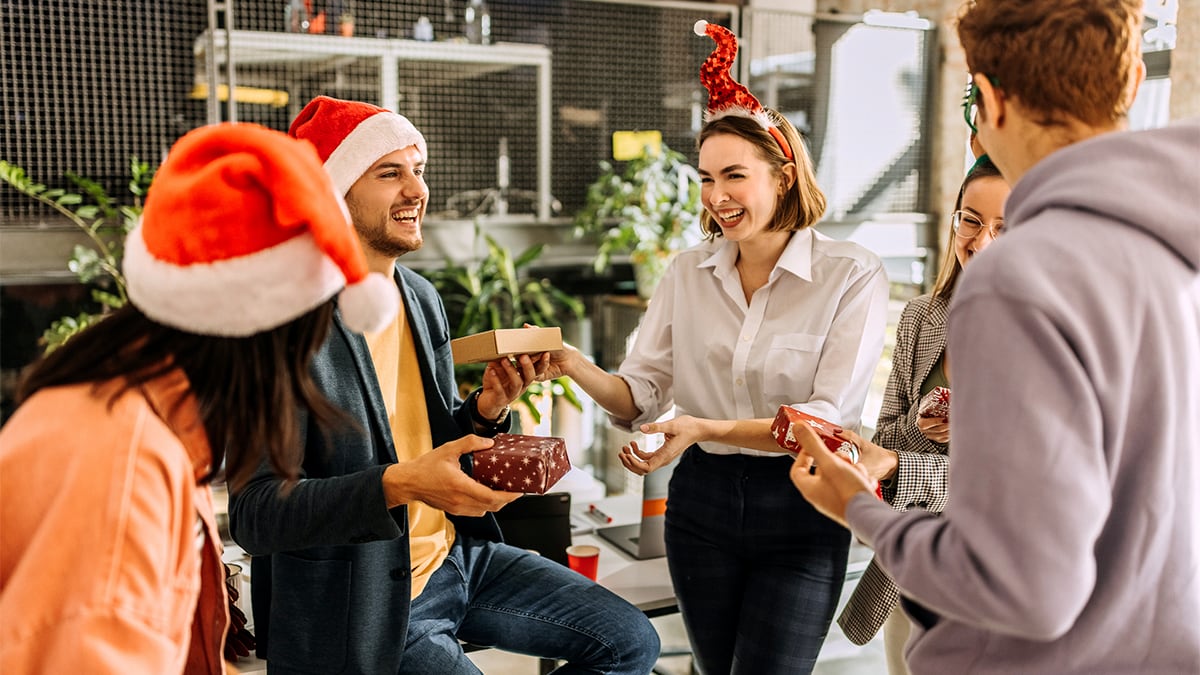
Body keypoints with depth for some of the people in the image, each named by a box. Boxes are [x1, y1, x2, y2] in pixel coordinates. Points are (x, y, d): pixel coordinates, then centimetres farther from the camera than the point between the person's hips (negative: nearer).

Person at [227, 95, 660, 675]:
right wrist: (399, 485, -34)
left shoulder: (421, 296, 4)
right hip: (364, 604, -7)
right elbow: (253, 514, -24)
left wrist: (487, 408, -8)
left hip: (456, 557, 7)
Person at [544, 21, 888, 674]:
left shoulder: (851, 275, -9)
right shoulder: (688, 272, 3)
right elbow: (641, 393, 0)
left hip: (799, 507, -4)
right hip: (702, 499, 4)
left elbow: (827, 416, -17)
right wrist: (577, 368, -21)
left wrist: (707, 429, -30)